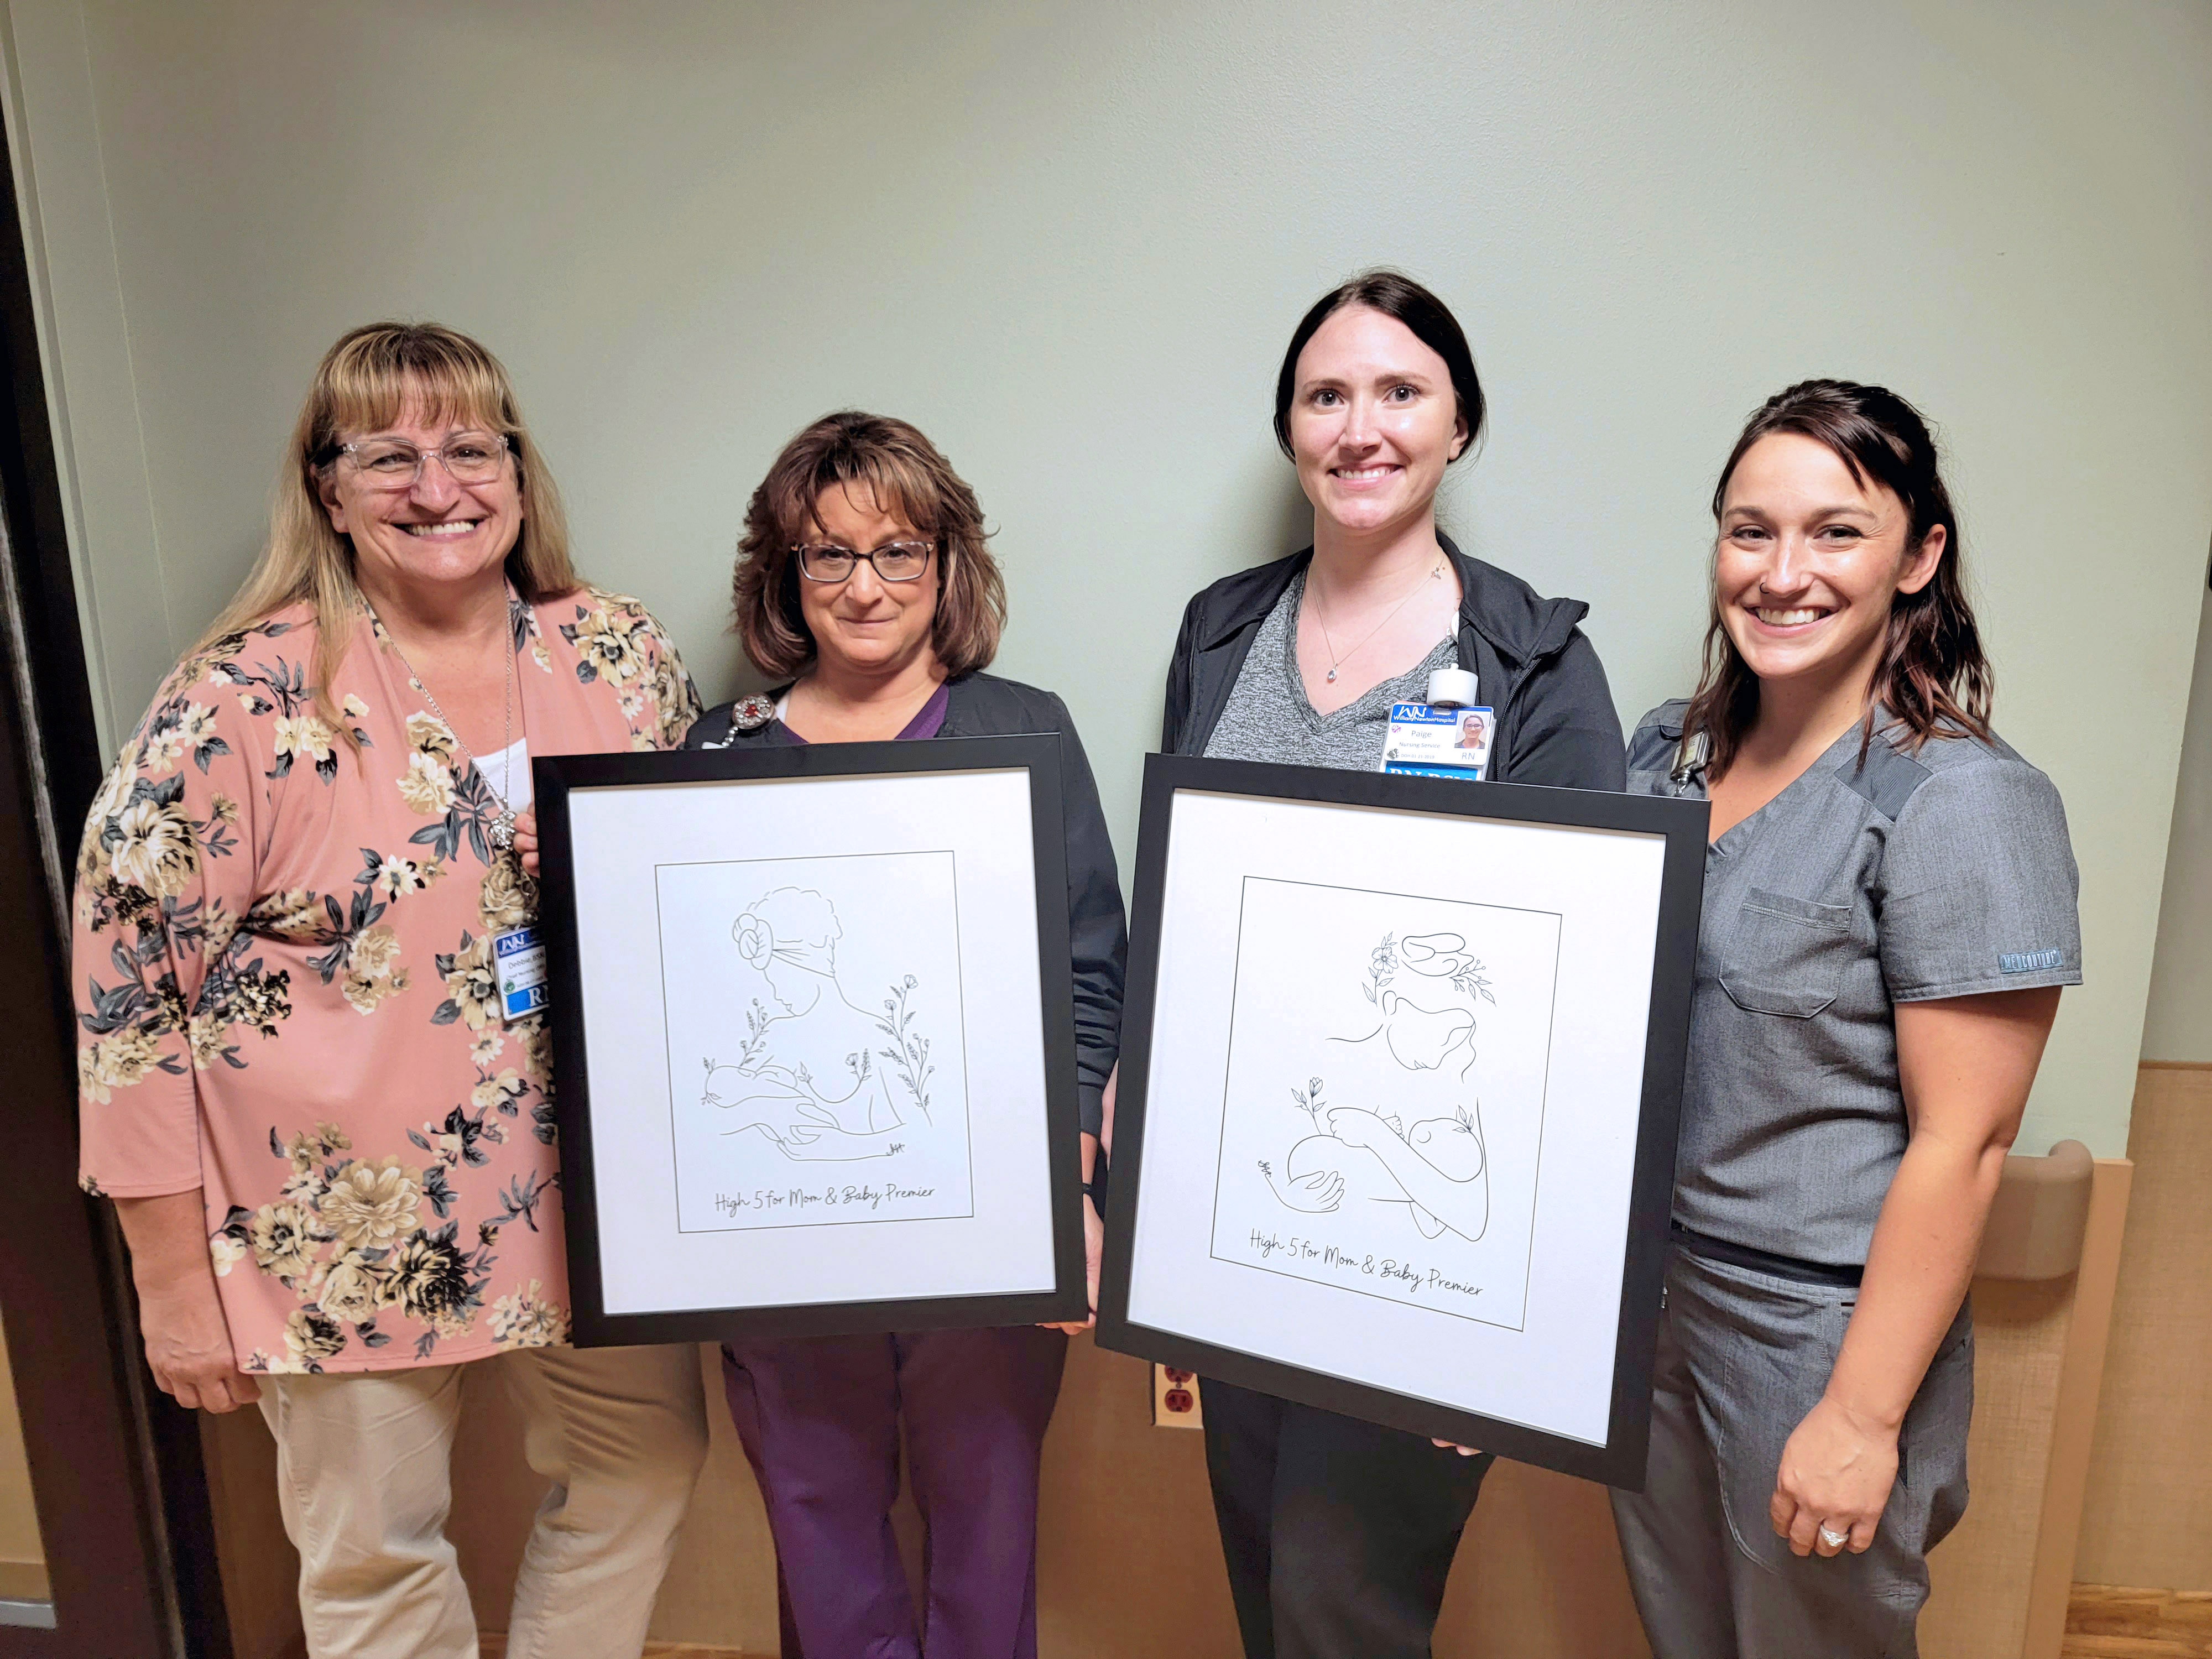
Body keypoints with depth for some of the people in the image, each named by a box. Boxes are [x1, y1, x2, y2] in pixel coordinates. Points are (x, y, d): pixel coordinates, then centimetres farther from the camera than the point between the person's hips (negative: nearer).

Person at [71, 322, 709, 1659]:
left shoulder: (624, 656, -2)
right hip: (348, 1233, -3)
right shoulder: (242, 704, -14)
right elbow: (127, 989, -9)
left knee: (650, 1463, 19)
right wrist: (174, 1282, -6)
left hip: (594, 1199, 4)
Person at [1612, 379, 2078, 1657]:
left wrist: (1863, 1416, -17)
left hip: (1821, 1332, -5)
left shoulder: (1963, 804, -17)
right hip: (1642, 1302, 6)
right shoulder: (1670, 750, 2)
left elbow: (1961, 1147, -18)